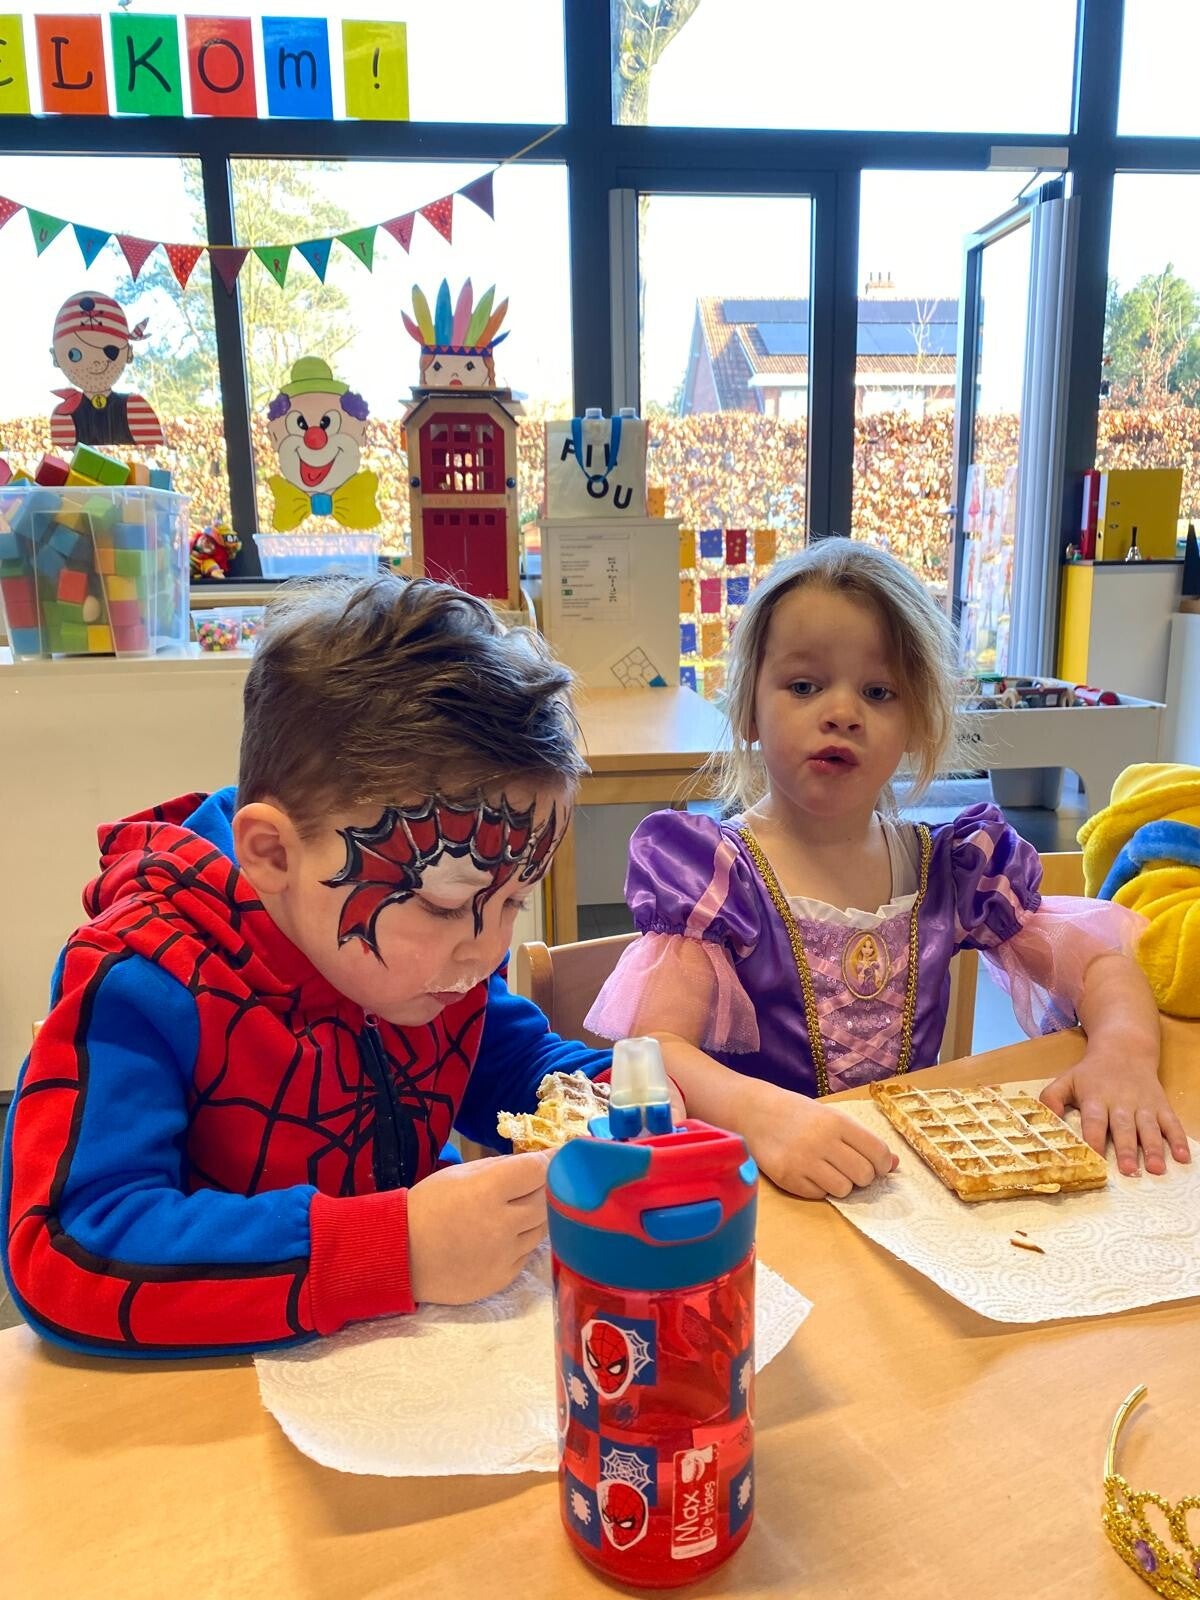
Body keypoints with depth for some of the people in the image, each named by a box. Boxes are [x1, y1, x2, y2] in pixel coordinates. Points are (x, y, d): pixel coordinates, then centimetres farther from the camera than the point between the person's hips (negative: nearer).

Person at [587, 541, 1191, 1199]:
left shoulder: (952, 870, 3)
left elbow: (1103, 964, 8)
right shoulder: (711, 869, -9)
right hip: (760, 1182, -3)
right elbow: (653, 1049, -18)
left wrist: (1123, 1050, -13)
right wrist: (761, 1111, -36)